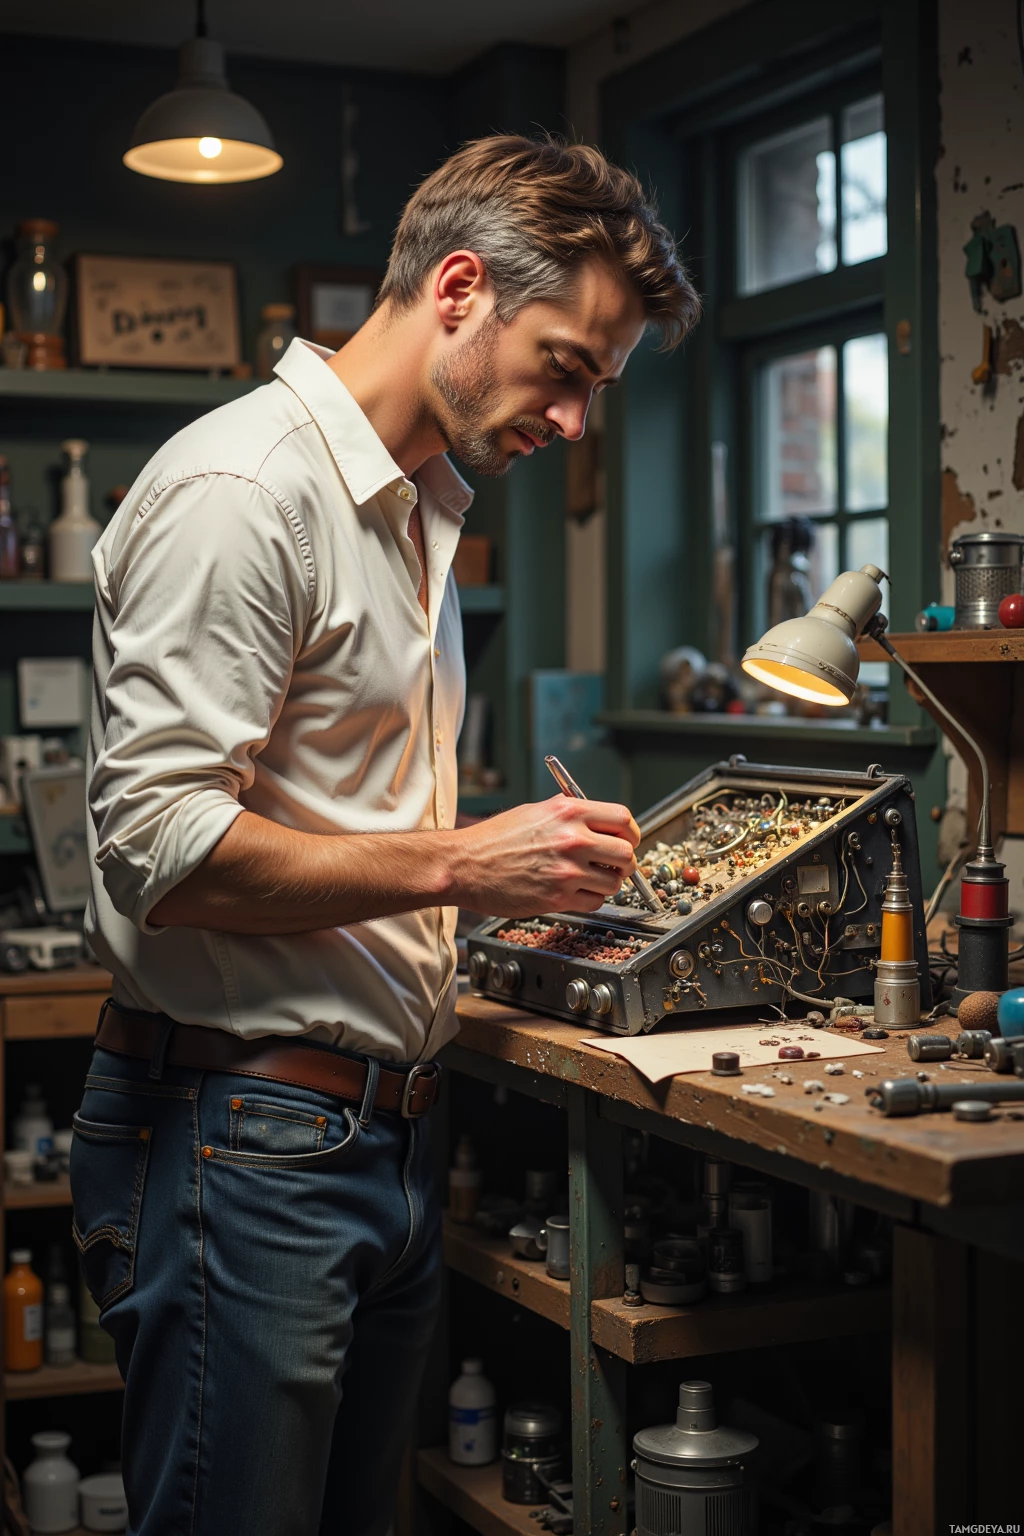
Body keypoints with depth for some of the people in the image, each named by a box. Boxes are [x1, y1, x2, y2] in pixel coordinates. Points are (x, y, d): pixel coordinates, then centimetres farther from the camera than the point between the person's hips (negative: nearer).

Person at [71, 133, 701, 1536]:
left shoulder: (419, 512, 18)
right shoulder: (242, 488, -14)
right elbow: (160, 850, -21)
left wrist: (531, 870, 10)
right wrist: (461, 866, -19)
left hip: (381, 1139, 9)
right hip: (243, 1143, -9)